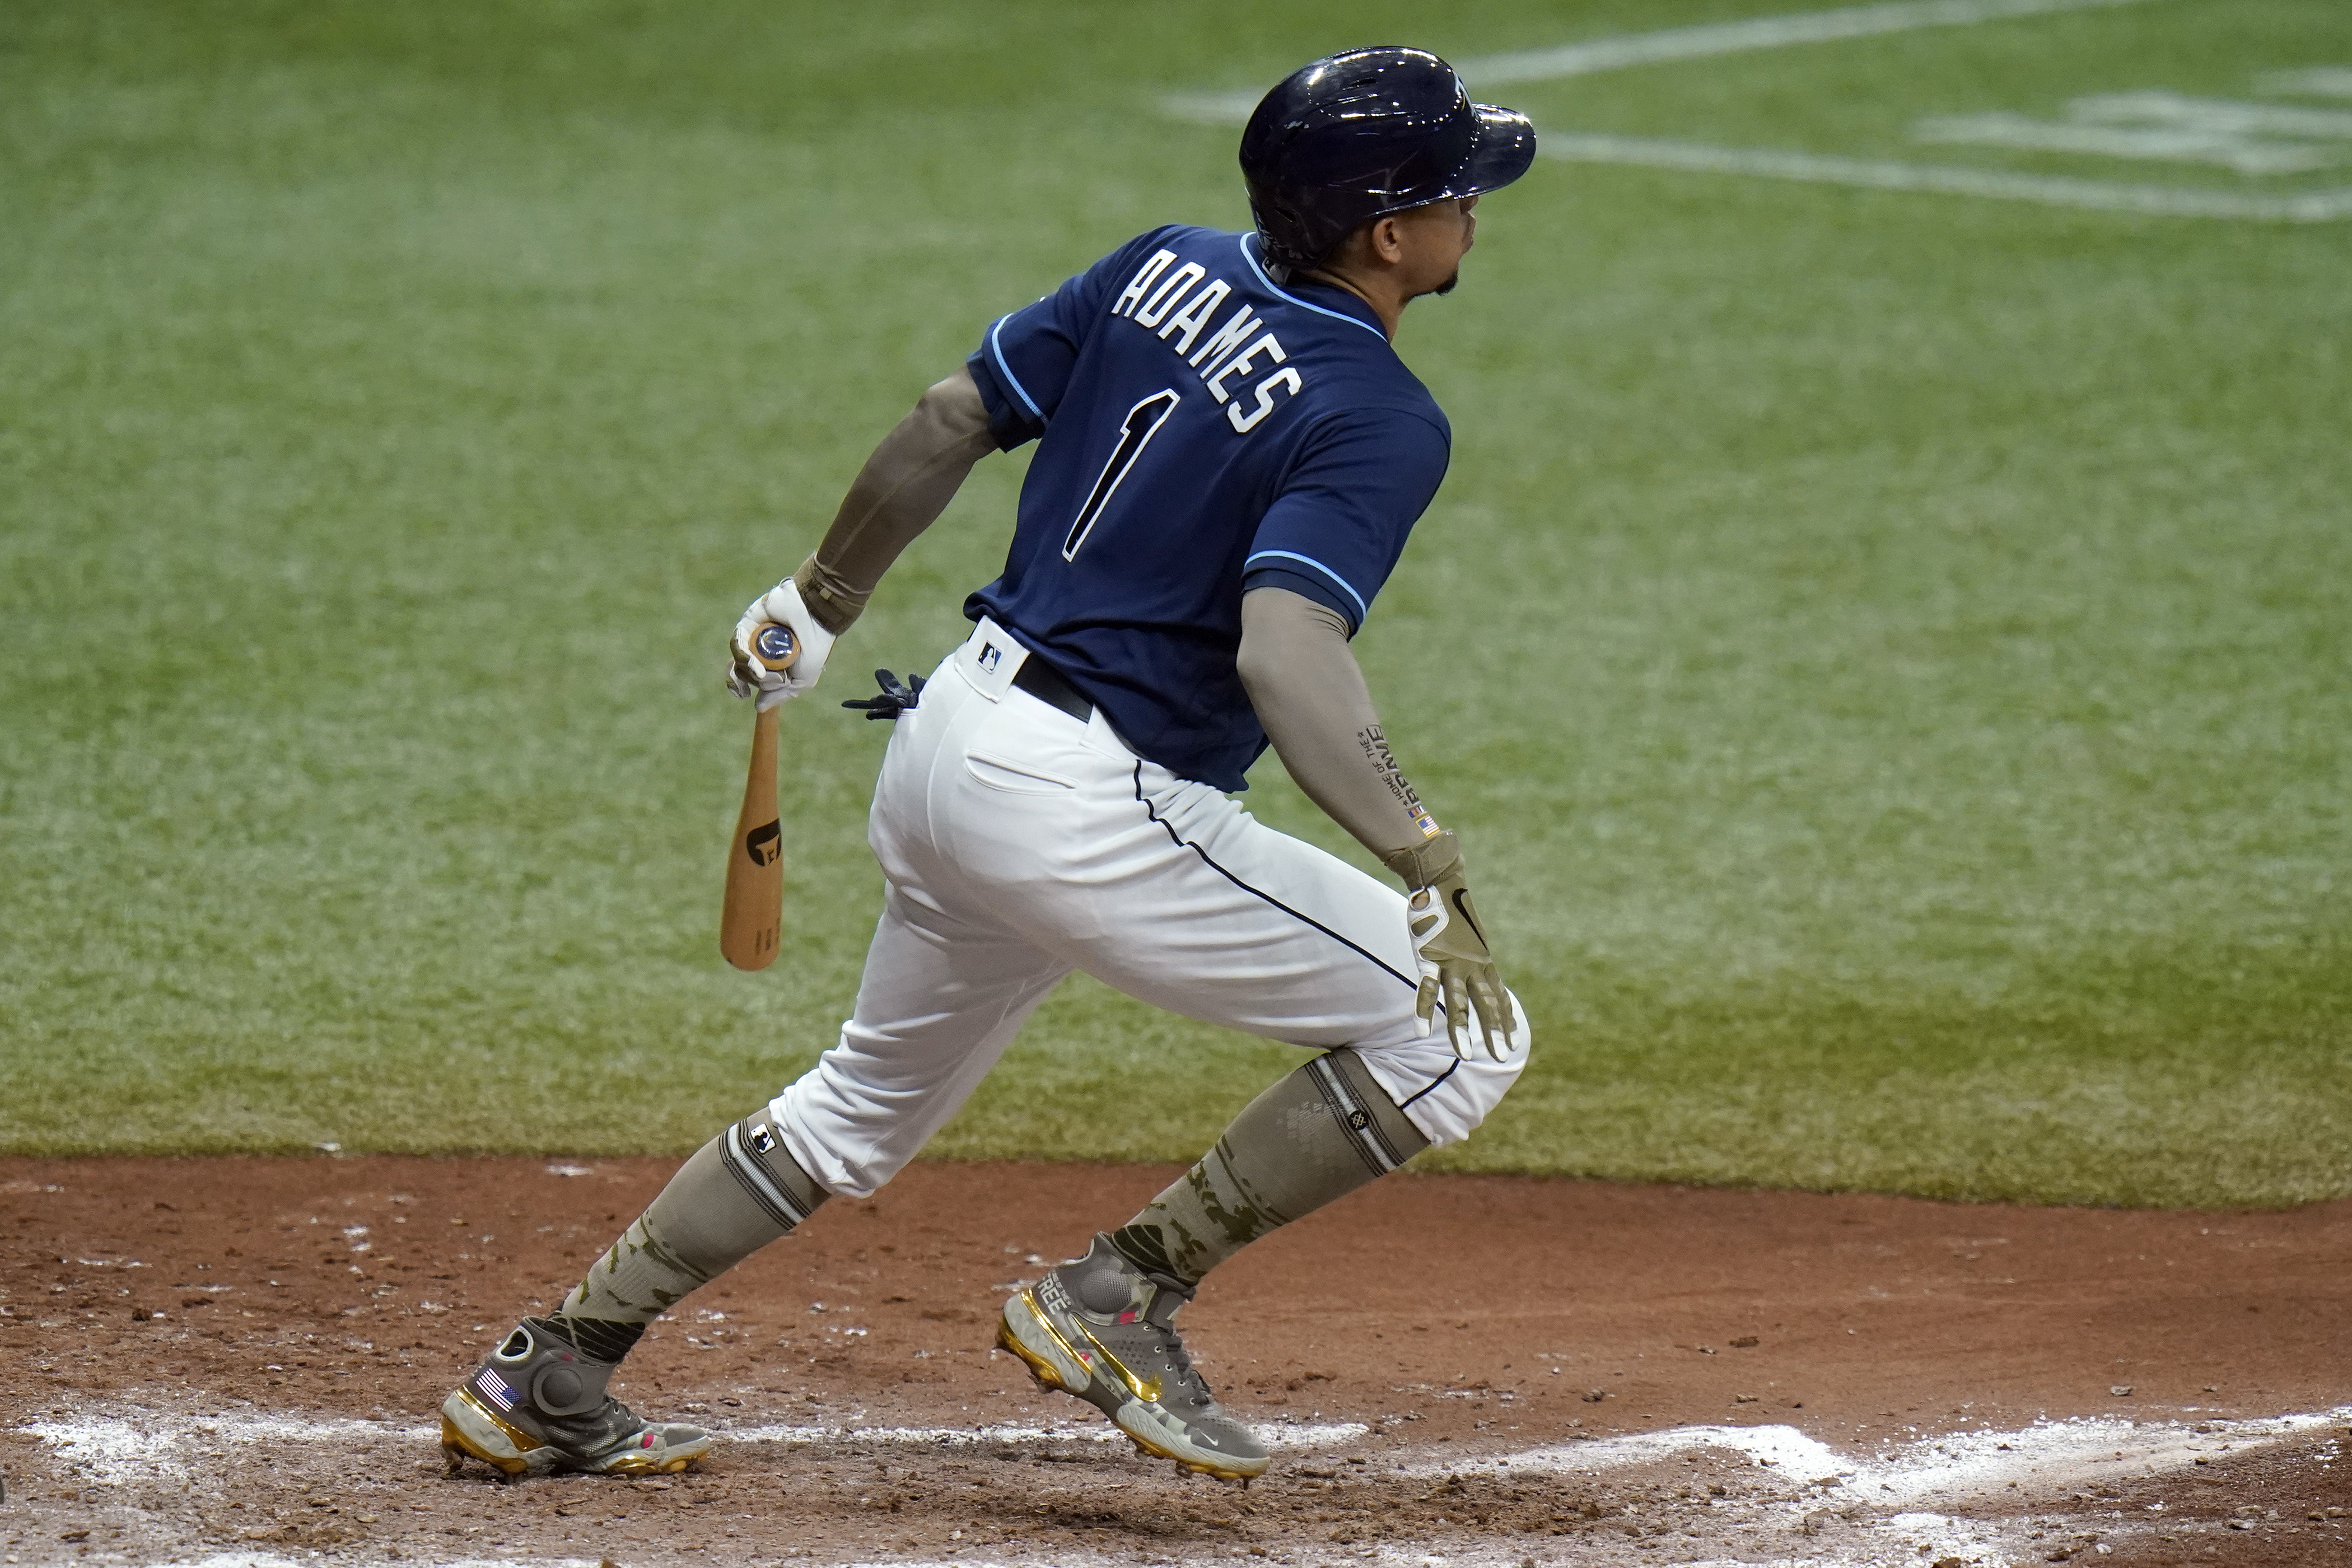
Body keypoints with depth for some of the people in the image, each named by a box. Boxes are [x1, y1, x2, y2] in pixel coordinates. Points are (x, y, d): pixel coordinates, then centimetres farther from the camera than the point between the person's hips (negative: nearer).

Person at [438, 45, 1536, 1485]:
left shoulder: (1165, 274, 8)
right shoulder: (1382, 419, -15)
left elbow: (944, 428, 15)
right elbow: (1287, 649, -29)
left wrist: (822, 604, 29)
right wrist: (1424, 860, -36)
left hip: (950, 735, 9)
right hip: (1089, 807, -9)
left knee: (867, 1107, 29)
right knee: (1460, 1029, -4)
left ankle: (547, 1379, 29)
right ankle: (1123, 1297, -4)